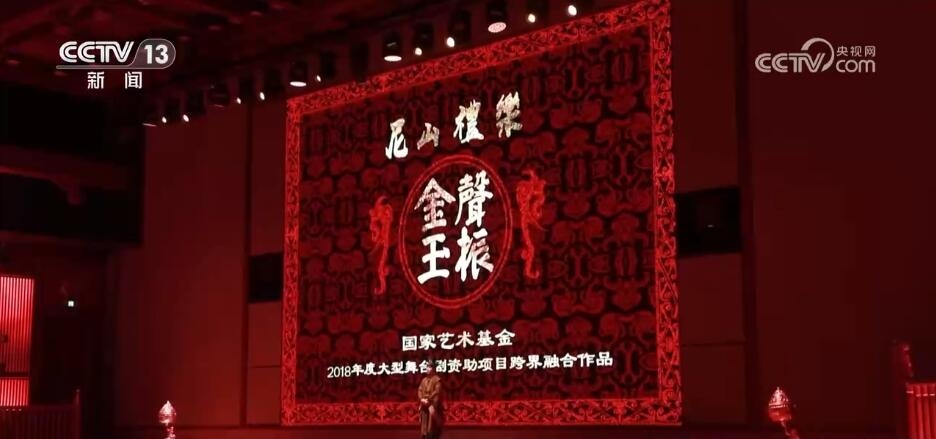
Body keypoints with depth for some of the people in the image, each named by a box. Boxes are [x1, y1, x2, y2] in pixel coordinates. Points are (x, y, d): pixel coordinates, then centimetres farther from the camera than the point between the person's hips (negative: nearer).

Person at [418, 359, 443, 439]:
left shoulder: (437, 379, -4)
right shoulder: (424, 380, 17)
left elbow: (437, 391, -12)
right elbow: (420, 390, 10)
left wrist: (428, 400, -16)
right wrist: (422, 399, -8)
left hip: (432, 405, -7)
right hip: (424, 405, 7)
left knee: (432, 427, -8)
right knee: (424, 425, 5)